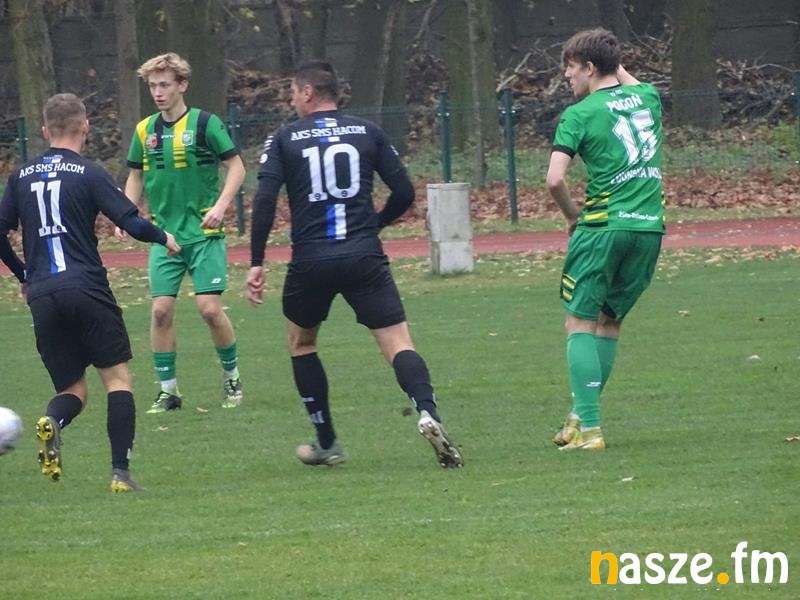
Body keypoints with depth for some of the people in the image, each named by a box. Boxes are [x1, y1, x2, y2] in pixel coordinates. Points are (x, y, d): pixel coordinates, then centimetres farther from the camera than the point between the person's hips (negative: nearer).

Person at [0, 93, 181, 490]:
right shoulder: (88, 174, -2)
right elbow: (132, 223, -8)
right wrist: (163, 238, 12)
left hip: (42, 295, 4)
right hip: (86, 290, -4)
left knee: (73, 389, 12)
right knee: (117, 376, 5)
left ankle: (52, 423, -22)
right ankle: (120, 472, -7)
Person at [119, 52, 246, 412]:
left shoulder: (205, 123, -6)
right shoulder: (145, 131, 7)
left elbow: (236, 167, -3)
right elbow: (135, 177, 17)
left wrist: (221, 205, -17)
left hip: (204, 233, -4)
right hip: (164, 233, 4)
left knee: (209, 308, -10)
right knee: (161, 310, -5)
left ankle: (232, 377, 12)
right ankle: (167, 390, 6)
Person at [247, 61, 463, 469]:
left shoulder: (284, 139, 5)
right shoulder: (368, 132, 9)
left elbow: (264, 200, -6)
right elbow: (404, 193, 7)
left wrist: (256, 263, -3)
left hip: (311, 262, 0)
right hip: (365, 257, 1)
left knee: (301, 343, 22)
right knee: (397, 344, -3)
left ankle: (327, 443, 23)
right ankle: (427, 412, -30)